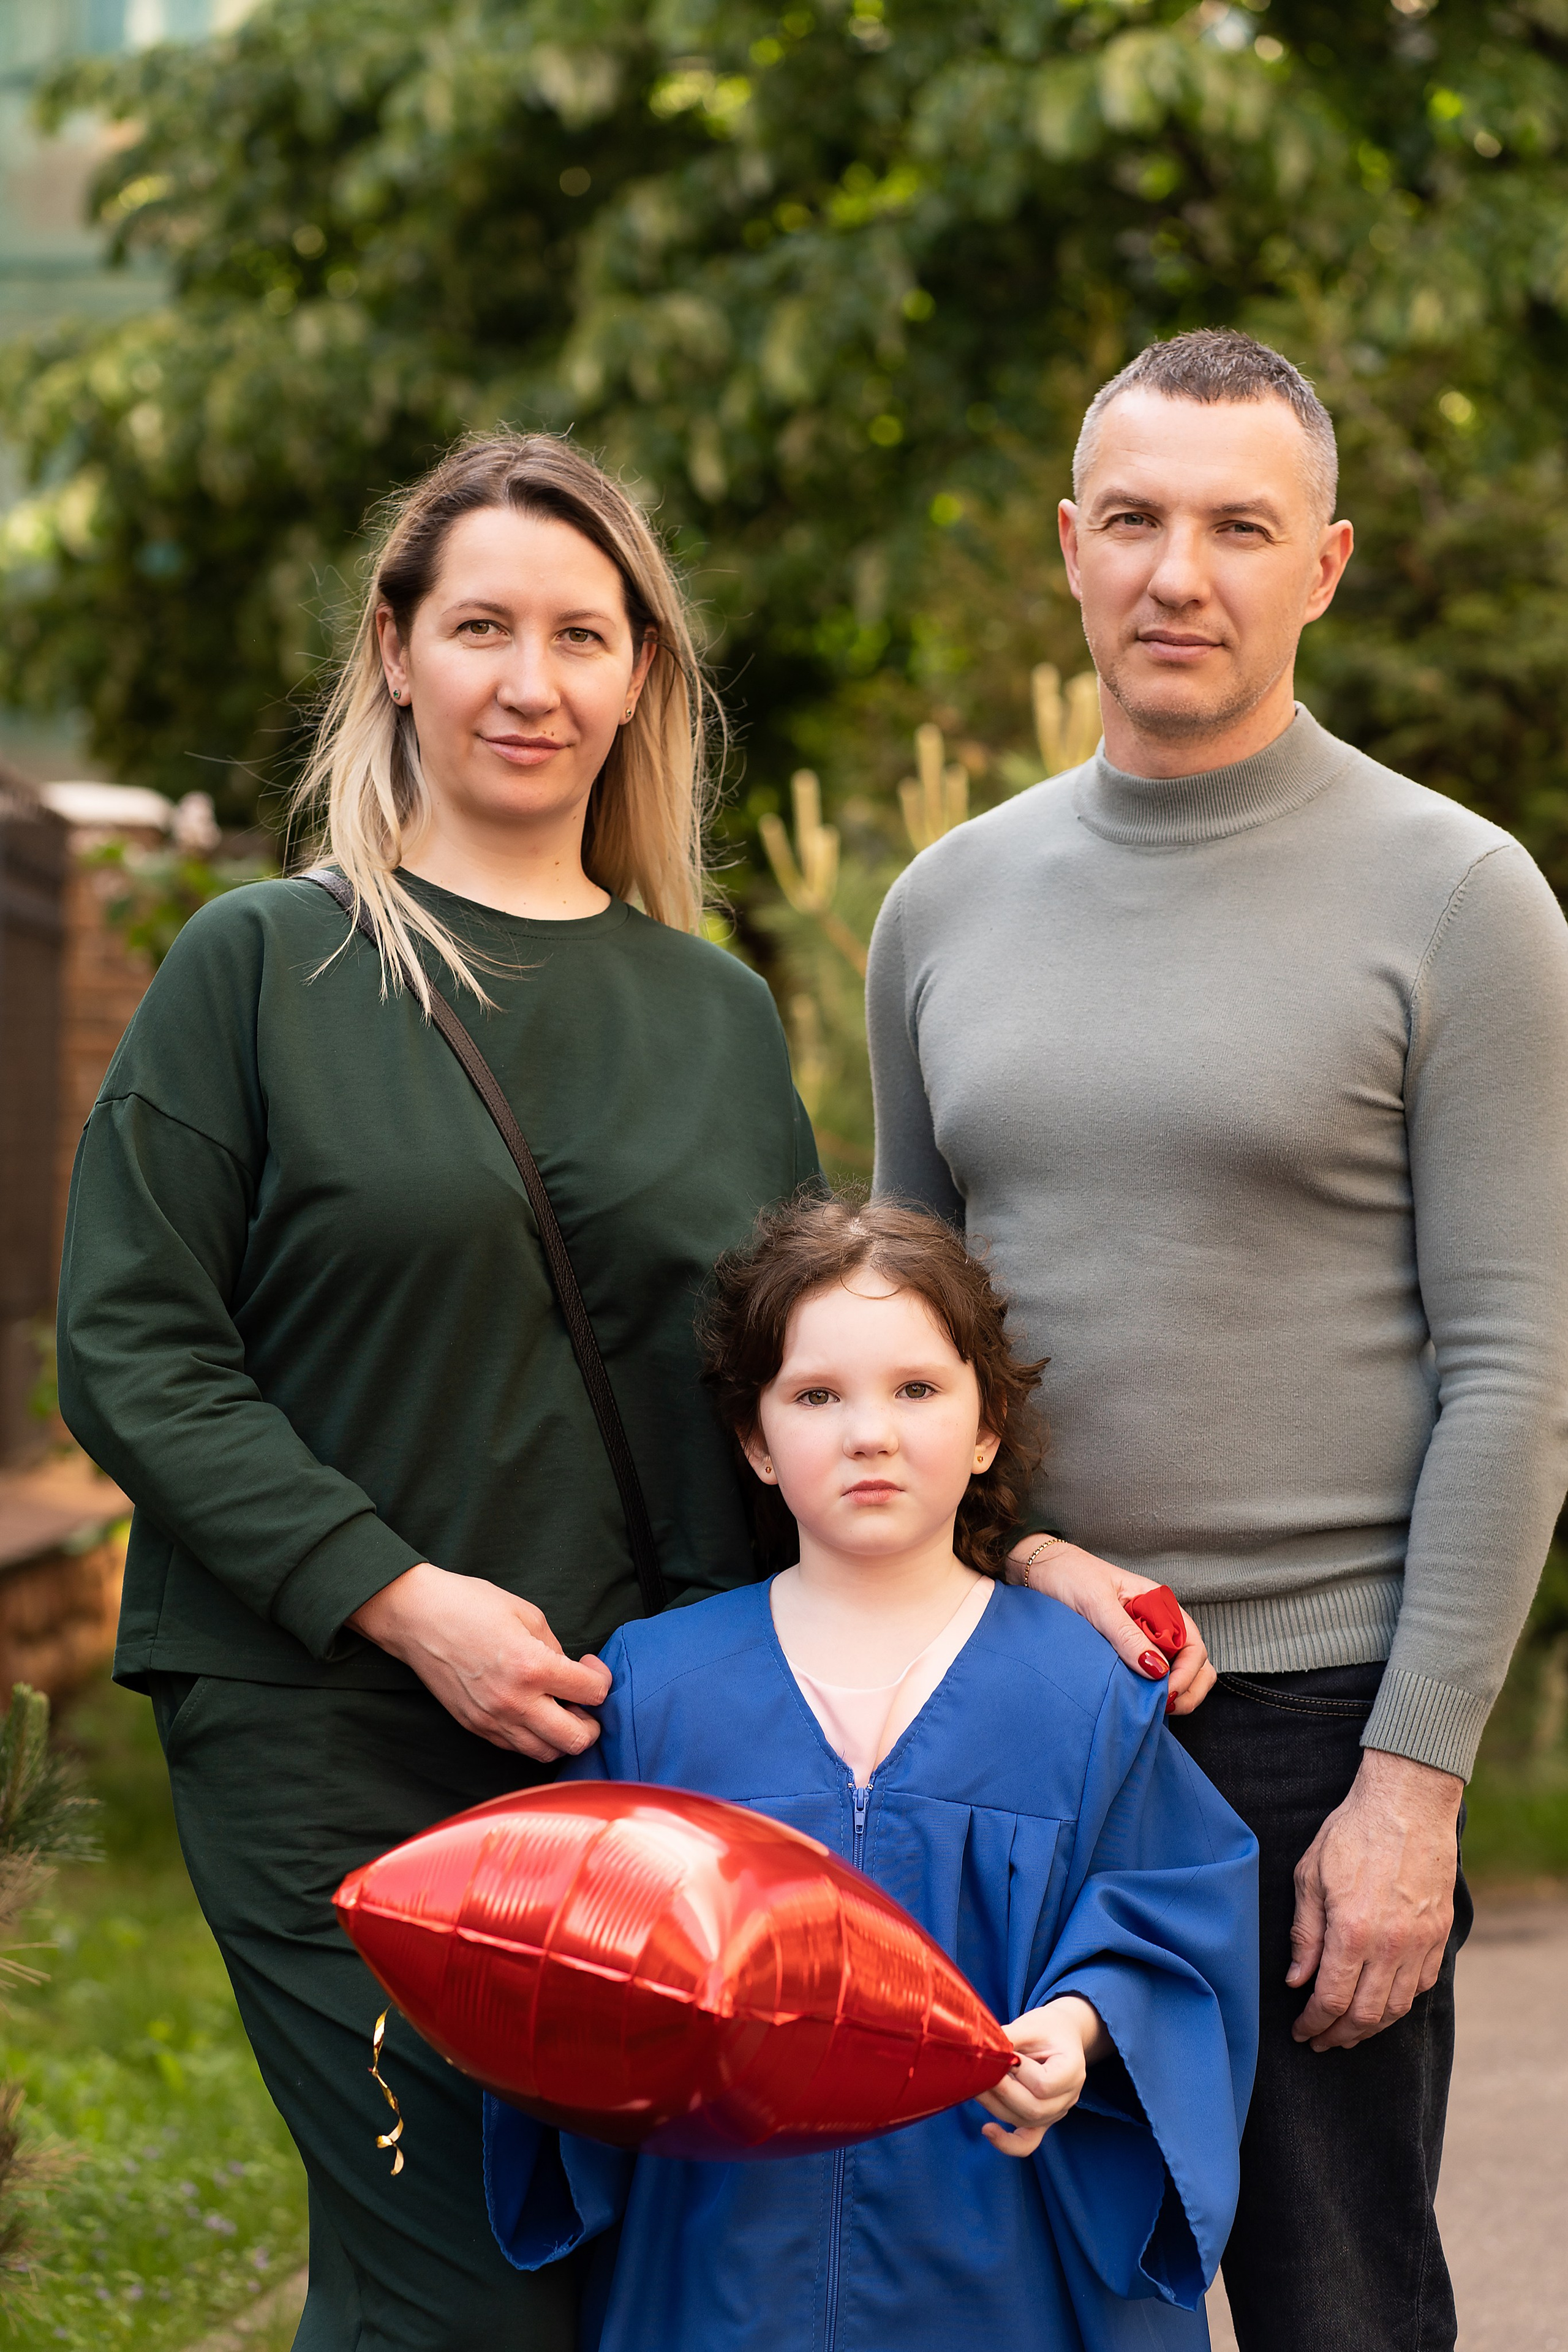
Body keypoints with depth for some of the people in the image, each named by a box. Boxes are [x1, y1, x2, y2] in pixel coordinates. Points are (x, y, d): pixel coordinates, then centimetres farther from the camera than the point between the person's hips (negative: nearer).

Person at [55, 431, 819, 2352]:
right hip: (334, 1746, -4)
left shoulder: (720, 1014, 14)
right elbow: (133, 1350, -5)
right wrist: (400, 1599, -14)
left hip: (658, 1742, 4)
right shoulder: (266, 964, 1)